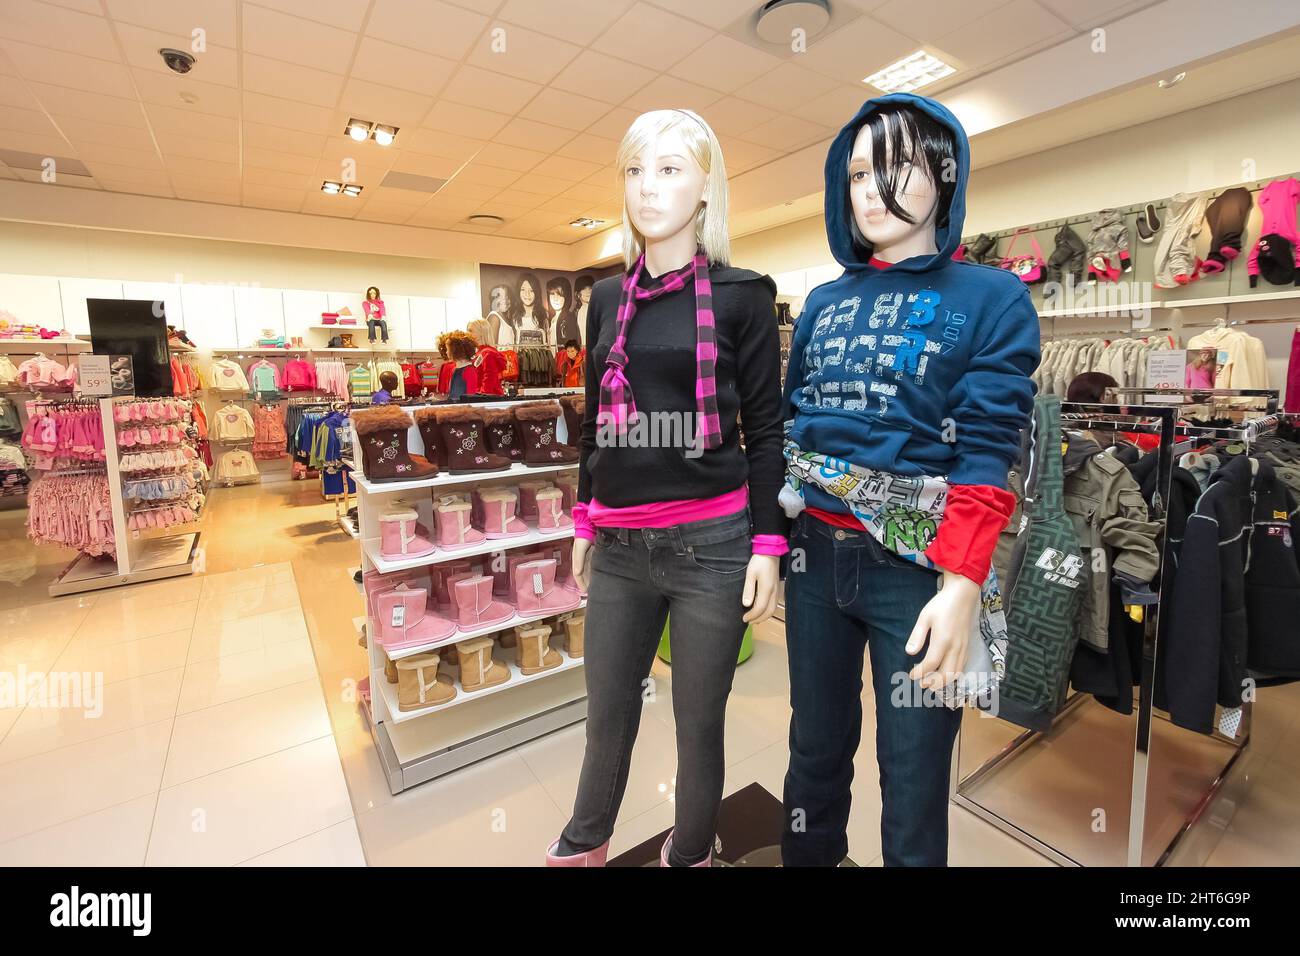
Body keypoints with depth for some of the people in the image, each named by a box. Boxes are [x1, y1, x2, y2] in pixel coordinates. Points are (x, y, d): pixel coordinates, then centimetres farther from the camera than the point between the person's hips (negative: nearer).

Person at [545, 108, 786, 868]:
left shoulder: (742, 296, -1)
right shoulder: (607, 299, 10)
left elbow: (767, 429, -3)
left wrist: (768, 545, -8)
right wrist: (586, 521, 15)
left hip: (711, 542, -3)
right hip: (620, 545, 4)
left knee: (698, 721, 13)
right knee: (607, 711, 18)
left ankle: (690, 854, 41)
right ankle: (586, 842, 46)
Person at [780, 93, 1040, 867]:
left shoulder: (994, 299, -1)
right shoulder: (824, 302, 10)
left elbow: (986, 454, -10)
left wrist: (960, 586, -20)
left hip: (917, 565, -3)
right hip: (815, 554, 4)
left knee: (914, 776, 11)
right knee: (815, 749, 20)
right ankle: (807, 858, 45)